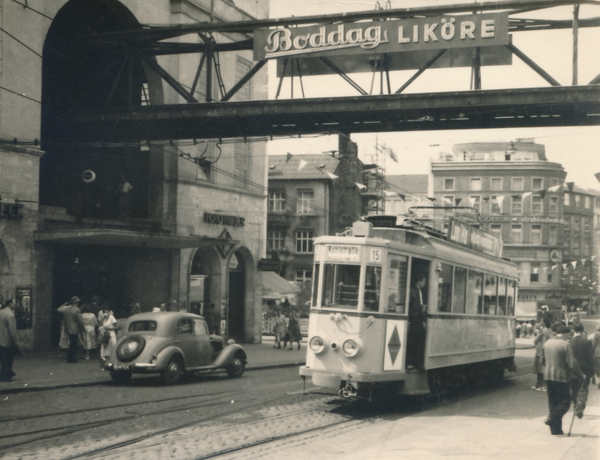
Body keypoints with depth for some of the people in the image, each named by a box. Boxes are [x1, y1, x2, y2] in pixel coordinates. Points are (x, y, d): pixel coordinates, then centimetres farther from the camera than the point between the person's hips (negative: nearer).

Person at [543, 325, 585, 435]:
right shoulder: (565, 345, -13)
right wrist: (581, 375, -3)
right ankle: (551, 419, -12)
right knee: (565, 402, 3)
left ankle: (556, 430, 14)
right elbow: (572, 364, -15)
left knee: (553, 402, 12)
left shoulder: (547, 343, 10)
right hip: (561, 377, -7)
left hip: (548, 376, 7)